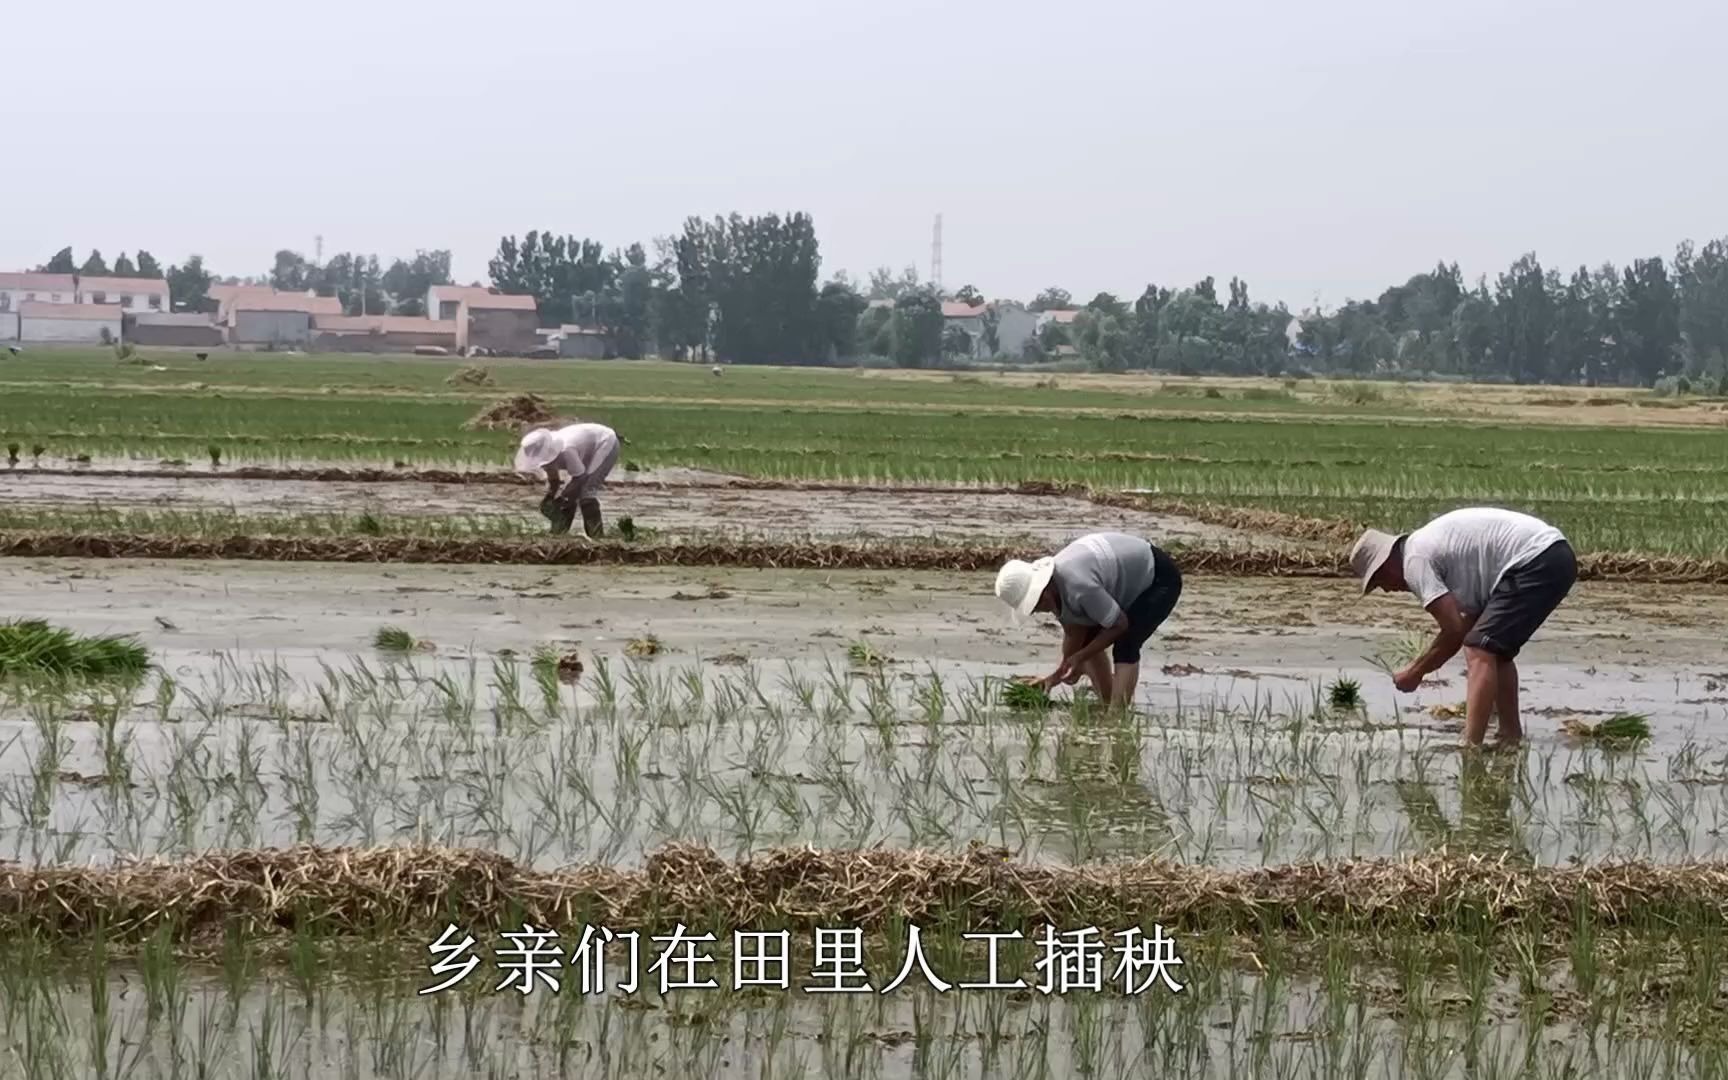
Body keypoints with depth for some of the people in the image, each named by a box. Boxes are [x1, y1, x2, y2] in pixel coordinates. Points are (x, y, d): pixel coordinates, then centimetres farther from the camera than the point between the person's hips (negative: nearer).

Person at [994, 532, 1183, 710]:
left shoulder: (1079, 587, -38)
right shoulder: (1056, 589, -10)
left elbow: (1119, 624, -26)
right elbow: (1074, 634, 1)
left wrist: (1079, 658, -21)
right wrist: (1057, 675, -4)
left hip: (1160, 578, -9)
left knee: (1125, 647, -23)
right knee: (1087, 638, 8)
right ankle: (1108, 705, 18)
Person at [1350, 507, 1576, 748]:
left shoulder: (1415, 561, -7)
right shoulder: (1430, 545, 23)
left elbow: (1455, 630, -9)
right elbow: (1470, 620, 22)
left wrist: (1415, 672, 3)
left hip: (1535, 563, -10)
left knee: (1480, 651, -11)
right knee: (1495, 650, 21)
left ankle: (1471, 747, -19)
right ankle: (1511, 736, 27)